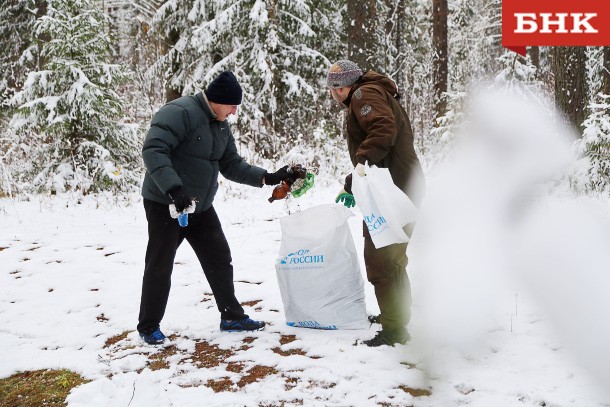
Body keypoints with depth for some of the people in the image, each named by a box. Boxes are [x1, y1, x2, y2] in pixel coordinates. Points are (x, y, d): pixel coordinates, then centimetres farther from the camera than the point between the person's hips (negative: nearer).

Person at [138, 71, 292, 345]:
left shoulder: (220, 125, 9)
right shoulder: (179, 113, -20)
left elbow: (232, 165, 12)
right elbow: (153, 150, -29)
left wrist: (267, 177, 0)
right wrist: (173, 188, -38)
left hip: (200, 206, 8)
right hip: (165, 204, -8)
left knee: (219, 259, 11)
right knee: (160, 266, 0)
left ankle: (232, 317, 23)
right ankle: (148, 327, 15)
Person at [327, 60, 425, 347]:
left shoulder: (365, 94, -4)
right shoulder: (379, 96, 28)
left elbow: (384, 127, -26)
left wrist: (364, 160, -33)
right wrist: (351, 187, 25)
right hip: (403, 188, 11)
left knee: (380, 259, -8)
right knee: (392, 257, 22)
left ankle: (394, 330, -4)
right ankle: (397, 314, 37)